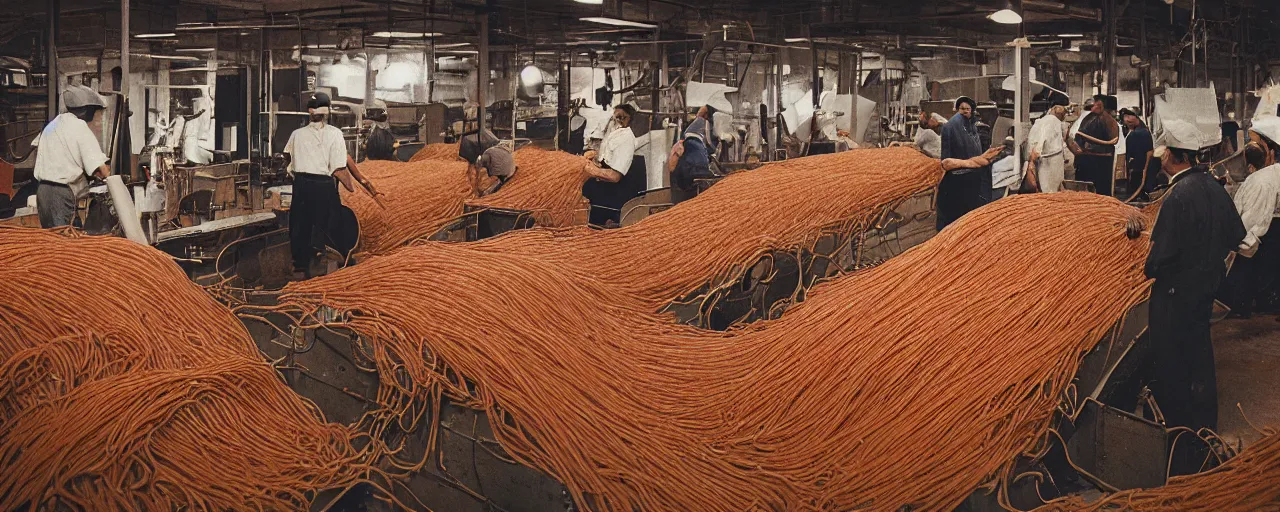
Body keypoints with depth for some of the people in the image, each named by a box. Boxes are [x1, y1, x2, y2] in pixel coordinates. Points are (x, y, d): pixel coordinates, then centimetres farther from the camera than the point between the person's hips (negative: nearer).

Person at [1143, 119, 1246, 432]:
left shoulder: (1178, 196, -25)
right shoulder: (1214, 187, 0)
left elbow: (1164, 250, -25)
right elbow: (1235, 235, 9)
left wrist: (1149, 270, -6)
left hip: (1177, 290, -8)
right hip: (1208, 284, 8)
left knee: (1171, 360, 6)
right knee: (1199, 350, 21)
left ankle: (1176, 422, 18)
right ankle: (1205, 421, 33)